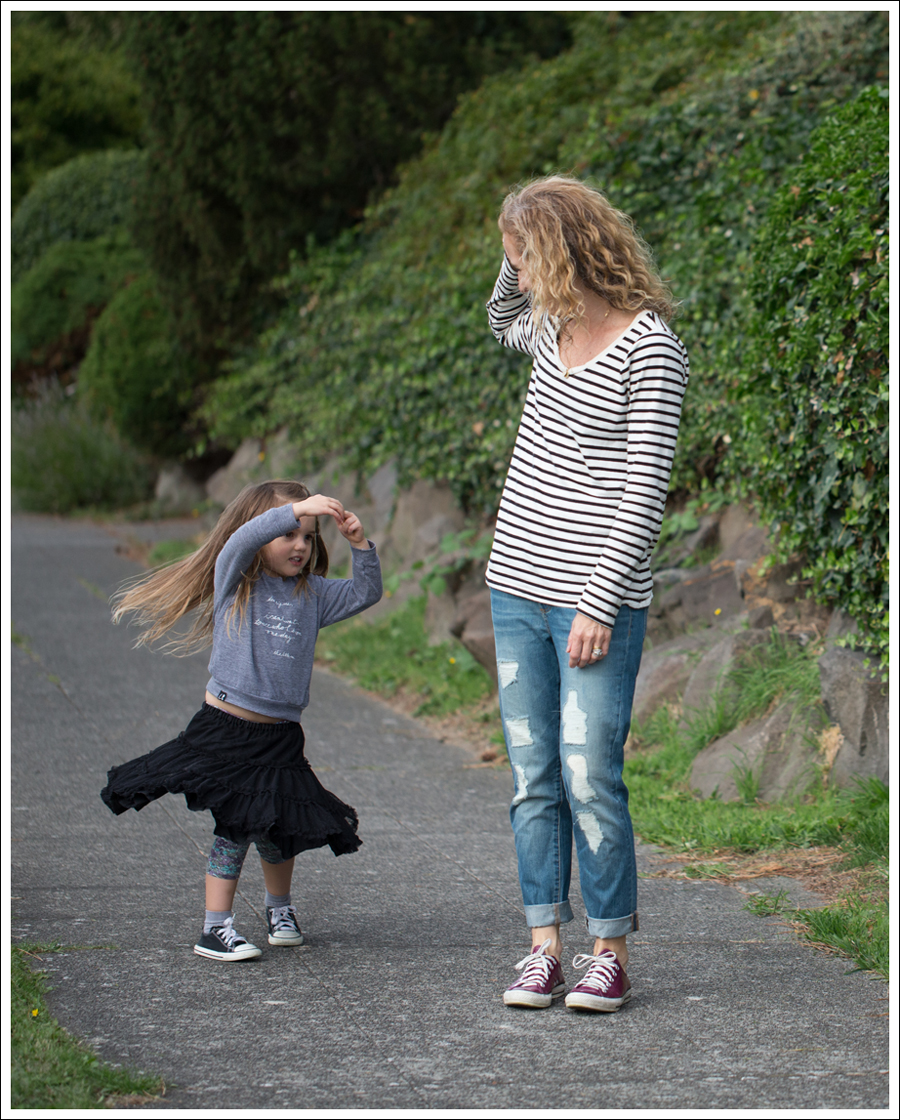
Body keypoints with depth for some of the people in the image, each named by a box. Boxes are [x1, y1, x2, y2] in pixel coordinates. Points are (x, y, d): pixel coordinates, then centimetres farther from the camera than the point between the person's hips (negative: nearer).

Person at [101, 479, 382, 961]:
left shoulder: (311, 594, 10)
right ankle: (215, 928, 2)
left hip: (280, 736, 4)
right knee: (237, 826, -7)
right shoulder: (234, 581, -2)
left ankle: (279, 908, 35)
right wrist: (297, 509, -29)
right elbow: (243, 540, -21)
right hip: (226, 728, -4)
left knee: (280, 828, 9)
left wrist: (360, 545, -6)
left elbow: (365, 593, 9)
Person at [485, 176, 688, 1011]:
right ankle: (544, 946, 12)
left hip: (596, 601, -7)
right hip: (518, 588, 7)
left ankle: (609, 951, 5)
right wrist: (519, 255, 16)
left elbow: (645, 489, -13)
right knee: (531, 777, 6)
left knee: (589, 778, -6)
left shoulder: (649, 345, -10)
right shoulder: (553, 326, 11)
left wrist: (599, 604, -17)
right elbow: (501, 321, 37)